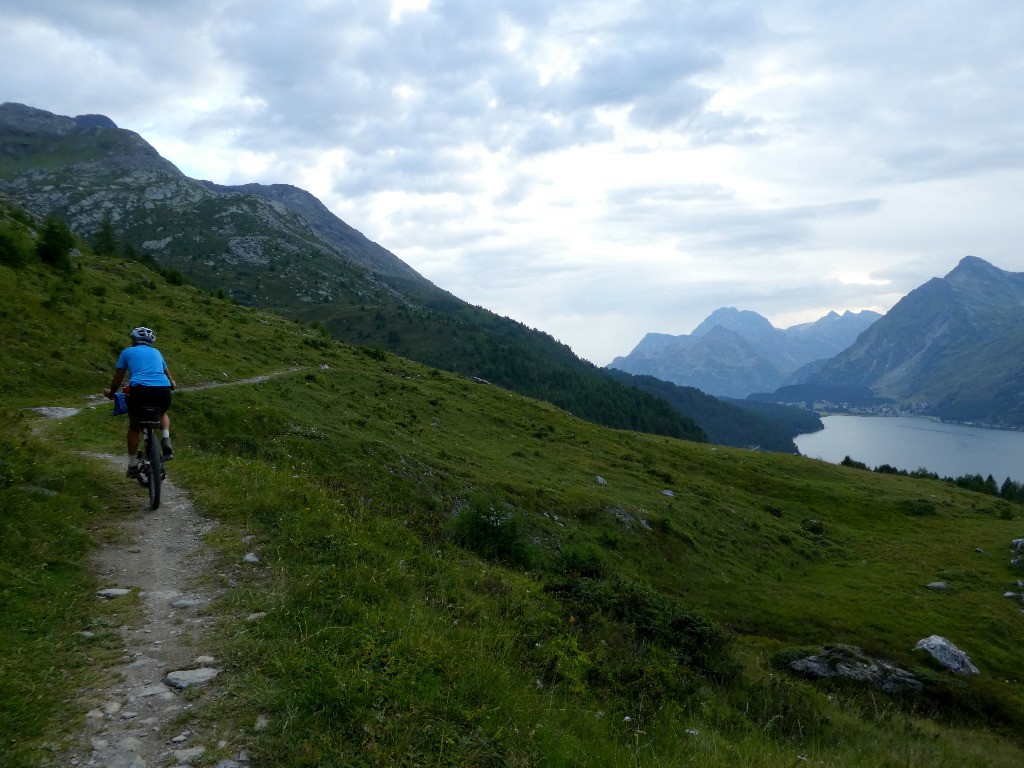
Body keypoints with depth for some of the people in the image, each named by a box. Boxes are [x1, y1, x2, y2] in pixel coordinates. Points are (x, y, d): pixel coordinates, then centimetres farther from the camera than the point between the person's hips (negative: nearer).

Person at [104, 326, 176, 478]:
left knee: (134, 426, 22)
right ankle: (166, 441, 9)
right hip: (163, 390, 2)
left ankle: (133, 466, 23)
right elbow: (168, 375, 42)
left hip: (139, 389, -2)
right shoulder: (156, 352, 28)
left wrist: (111, 393, 45)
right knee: (163, 414, 34)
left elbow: (118, 378, 26)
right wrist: (171, 384, 63)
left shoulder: (128, 352, 21)